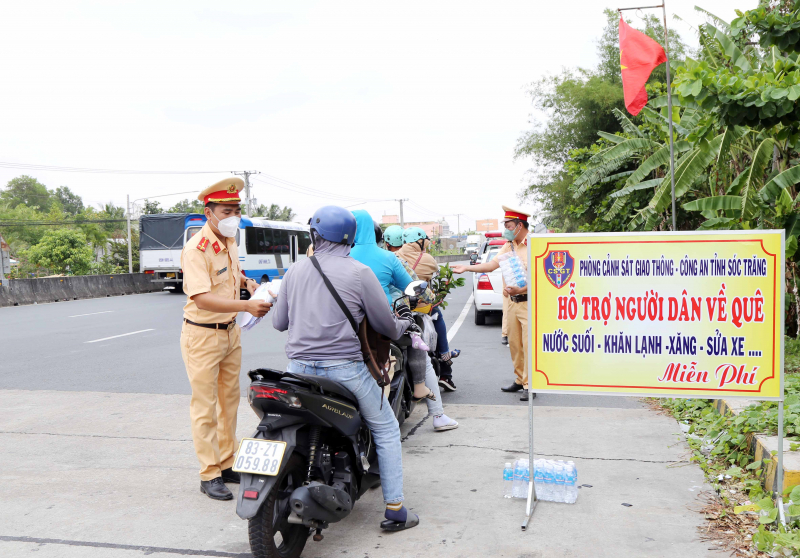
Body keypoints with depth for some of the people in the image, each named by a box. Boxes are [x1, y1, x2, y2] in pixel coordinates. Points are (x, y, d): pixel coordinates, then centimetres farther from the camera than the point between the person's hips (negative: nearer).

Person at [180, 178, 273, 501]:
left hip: (231, 330, 8)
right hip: (203, 335, -8)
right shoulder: (196, 249, -21)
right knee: (205, 407, 0)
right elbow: (202, 298, -32)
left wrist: (246, 281, 4)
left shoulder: (230, 240, 5)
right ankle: (209, 476, 9)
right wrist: (247, 306, -41)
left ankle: (227, 464, 27)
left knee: (229, 400, 15)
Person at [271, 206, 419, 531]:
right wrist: (402, 326, 20)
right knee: (386, 430, 13)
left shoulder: (294, 272, 5)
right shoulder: (360, 272, -8)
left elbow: (279, 323, 13)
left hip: (299, 368, 4)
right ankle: (395, 510, 12)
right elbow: (384, 324, -2)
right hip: (345, 368, -4)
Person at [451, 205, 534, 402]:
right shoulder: (509, 246, 14)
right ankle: (519, 380, 24)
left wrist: (522, 289, -26)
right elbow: (492, 264, 10)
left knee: (529, 345, -7)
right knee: (514, 343, 12)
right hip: (513, 302, 8)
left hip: (529, 302, -8)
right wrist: (466, 268, 4)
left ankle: (530, 385, -1)